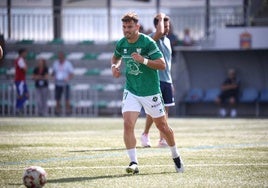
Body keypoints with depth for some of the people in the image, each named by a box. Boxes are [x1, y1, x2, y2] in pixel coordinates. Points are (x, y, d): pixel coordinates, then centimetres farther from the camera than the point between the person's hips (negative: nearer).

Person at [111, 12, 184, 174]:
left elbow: (162, 64, -20)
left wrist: (143, 60, -33)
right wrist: (114, 66, 2)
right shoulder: (121, 44, 0)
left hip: (151, 92, -3)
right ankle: (134, 163, -15)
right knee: (128, 124, -17)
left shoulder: (148, 43, -16)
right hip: (131, 92, 3)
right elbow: (116, 57, 23)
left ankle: (176, 156, 33)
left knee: (162, 126, 10)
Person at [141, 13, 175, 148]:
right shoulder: (153, 38, -9)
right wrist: (160, 19, -17)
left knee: (165, 109, 6)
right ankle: (145, 134, 11)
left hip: (166, 81, 8)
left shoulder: (167, 40, 16)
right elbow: (160, 32, -35)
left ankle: (162, 139, 8)